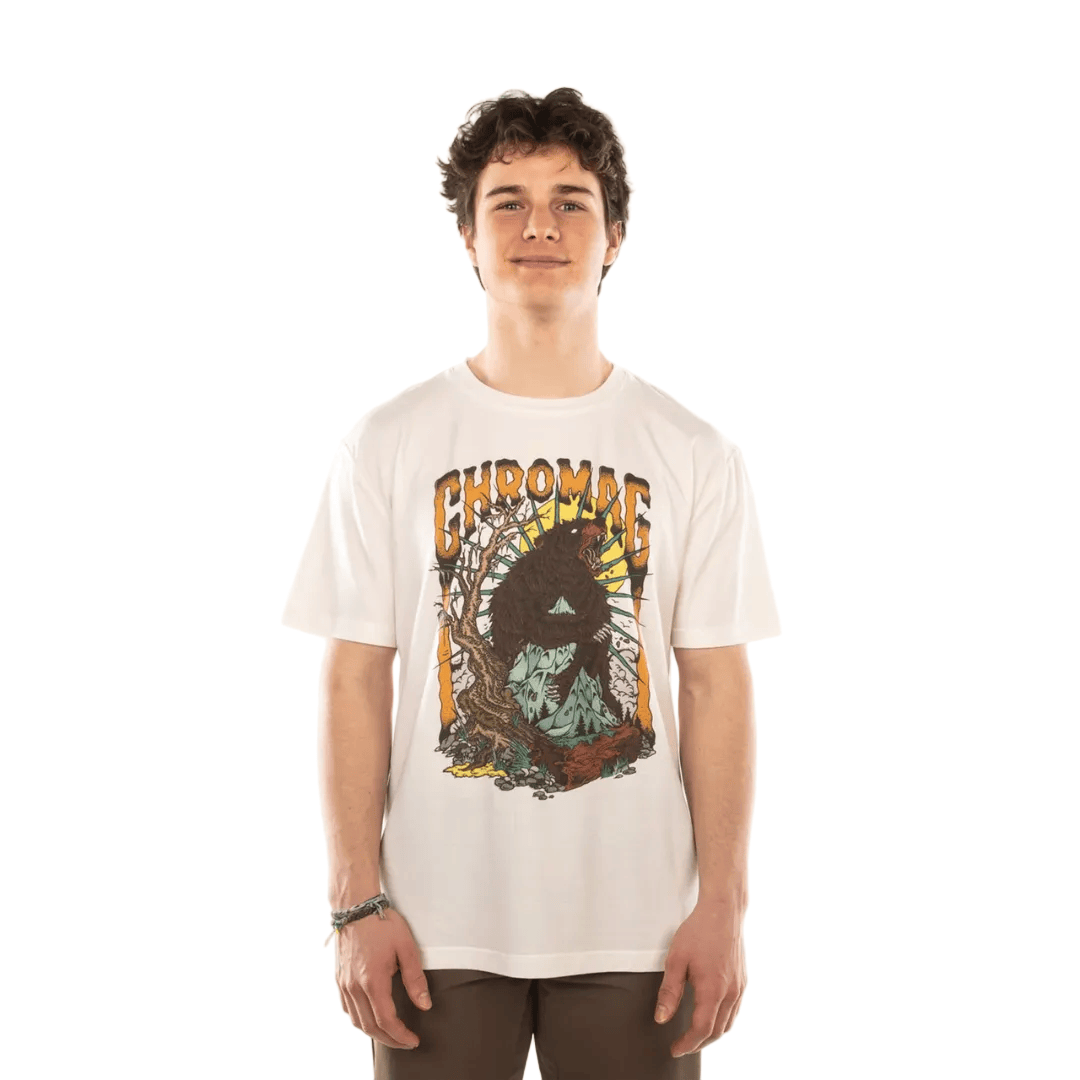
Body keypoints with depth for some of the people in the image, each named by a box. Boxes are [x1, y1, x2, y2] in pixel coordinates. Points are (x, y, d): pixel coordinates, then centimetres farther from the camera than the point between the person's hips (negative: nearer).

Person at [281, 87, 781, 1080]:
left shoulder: (693, 454, 3)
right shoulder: (387, 446, 1)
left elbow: (715, 685, 2)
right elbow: (356, 680, 0)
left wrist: (723, 905, -4)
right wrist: (358, 902, -5)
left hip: (635, 925, 1)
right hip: (440, 922, 0)